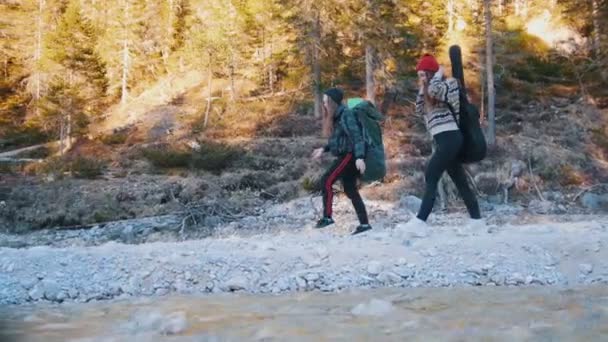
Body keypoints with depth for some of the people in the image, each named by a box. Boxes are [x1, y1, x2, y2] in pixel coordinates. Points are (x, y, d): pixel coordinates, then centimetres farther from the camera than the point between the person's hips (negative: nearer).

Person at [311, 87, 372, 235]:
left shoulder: (346, 115, -15)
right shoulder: (338, 116, 15)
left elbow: (356, 136, -24)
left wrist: (359, 157, -33)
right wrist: (323, 149, 23)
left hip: (349, 155, -10)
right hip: (346, 156, 10)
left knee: (326, 181, -10)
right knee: (350, 189, 10)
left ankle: (327, 217, -5)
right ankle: (364, 224, 13)